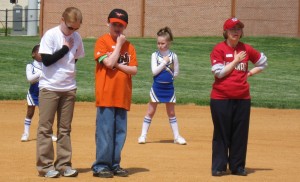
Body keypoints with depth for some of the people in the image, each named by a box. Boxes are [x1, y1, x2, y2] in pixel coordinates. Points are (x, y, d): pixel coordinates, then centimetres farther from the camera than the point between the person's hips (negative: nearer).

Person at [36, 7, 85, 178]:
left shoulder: (77, 37, 4)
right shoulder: (50, 35, -11)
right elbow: (46, 60, -18)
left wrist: (69, 76, 7)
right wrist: (65, 48, -14)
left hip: (69, 88, 5)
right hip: (49, 87, -5)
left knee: (65, 128, 7)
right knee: (45, 127, -2)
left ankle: (64, 164, 11)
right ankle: (45, 165, 0)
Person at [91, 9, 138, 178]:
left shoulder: (129, 46, 13)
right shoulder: (102, 41, -2)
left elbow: (134, 70, 4)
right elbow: (109, 63, -16)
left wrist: (118, 65, -10)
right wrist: (119, 44, -8)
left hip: (123, 97, 5)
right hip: (106, 96, -5)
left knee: (120, 132, 6)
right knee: (105, 131, -6)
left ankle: (114, 165, 14)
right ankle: (101, 166, -1)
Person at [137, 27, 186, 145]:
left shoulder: (173, 56, -1)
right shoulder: (155, 55, -3)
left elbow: (176, 73, 6)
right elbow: (154, 71, -14)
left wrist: (168, 77, -4)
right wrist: (164, 62, -13)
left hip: (169, 87, 1)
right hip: (157, 87, -1)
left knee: (171, 113, 10)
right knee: (150, 112, 3)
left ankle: (177, 136, 16)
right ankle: (143, 135, 8)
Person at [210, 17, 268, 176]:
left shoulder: (246, 49, 7)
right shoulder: (219, 49, -3)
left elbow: (263, 62, 21)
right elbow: (219, 72, -11)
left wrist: (249, 73, 9)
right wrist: (236, 61, -11)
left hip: (242, 98, 3)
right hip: (221, 98, -3)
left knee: (240, 133, 5)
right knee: (221, 133, 1)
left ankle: (237, 166, 14)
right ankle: (218, 167, 7)